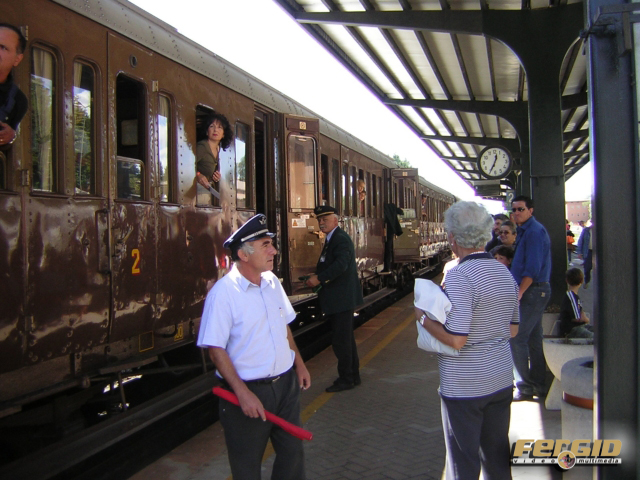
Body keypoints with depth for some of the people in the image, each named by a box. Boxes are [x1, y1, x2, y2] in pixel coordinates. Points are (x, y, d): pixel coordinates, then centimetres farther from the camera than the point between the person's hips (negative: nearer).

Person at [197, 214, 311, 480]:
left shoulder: (272, 282, 3)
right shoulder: (223, 292, -17)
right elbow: (216, 349, -17)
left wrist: (299, 363, 14)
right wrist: (243, 393, -21)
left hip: (285, 384, 6)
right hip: (248, 390, -6)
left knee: (292, 452, 17)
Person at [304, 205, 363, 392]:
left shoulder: (341, 238, -16)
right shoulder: (331, 239, 16)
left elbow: (341, 264, -29)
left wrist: (319, 278, -25)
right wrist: (317, 277, 1)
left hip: (342, 298, -11)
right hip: (338, 298, 11)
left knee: (341, 340, -3)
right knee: (346, 338, 18)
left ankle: (346, 379, 8)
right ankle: (353, 376, 30)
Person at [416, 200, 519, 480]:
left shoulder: (459, 276, -20)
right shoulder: (505, 273, 5)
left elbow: (455, 339, -24)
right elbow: (512, 330, 13)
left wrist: (423, 317, -10)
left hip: (465, 385, -7)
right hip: (501, 380, 7)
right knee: (497, 456, 19)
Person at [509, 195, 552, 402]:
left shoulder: (534, 231, -15)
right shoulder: (526, 230, 16)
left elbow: (532, 268, -22)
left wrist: (519, 292, -21)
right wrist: (520, 291, 18)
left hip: (532, 291, -10)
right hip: (535, 291, 10)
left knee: (516, 338, -8)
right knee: (533, 338, 14)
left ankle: (526, 388, -1)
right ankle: (538, 384, 22)